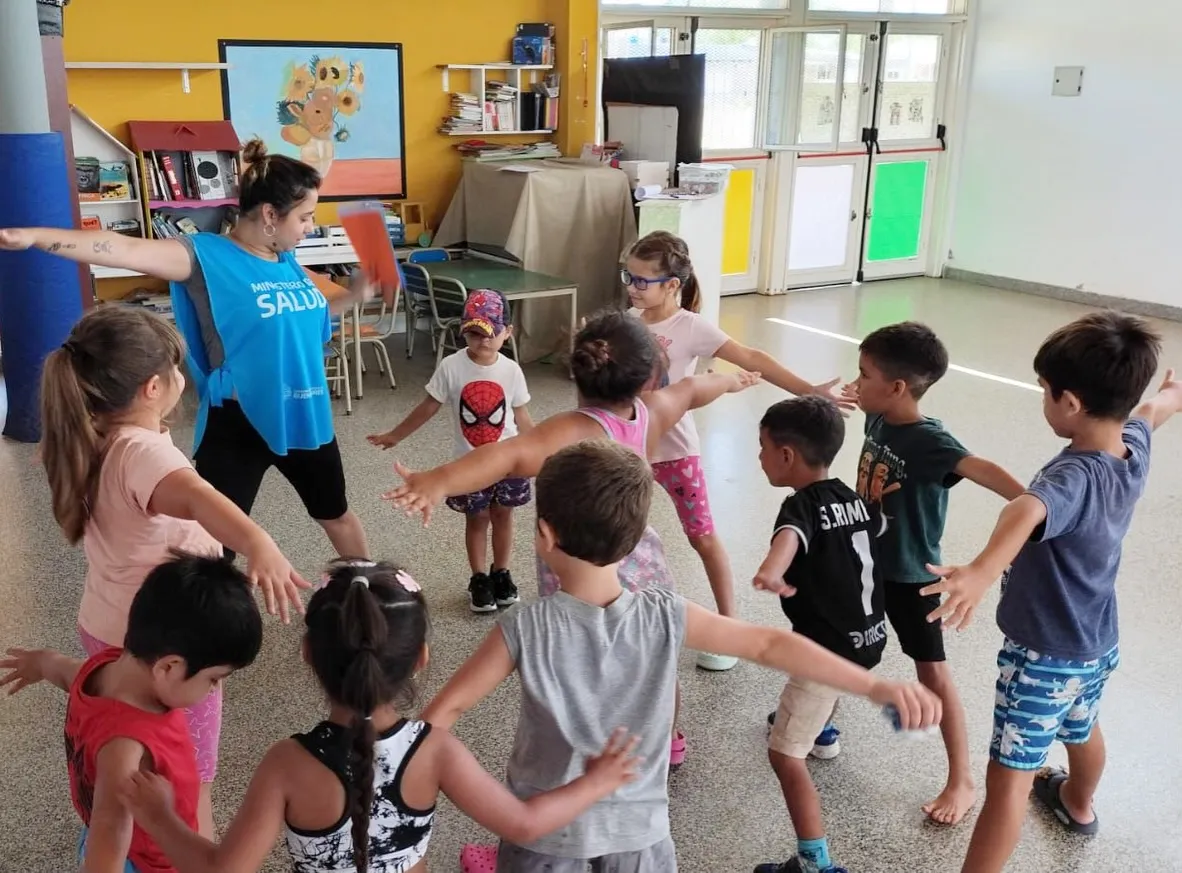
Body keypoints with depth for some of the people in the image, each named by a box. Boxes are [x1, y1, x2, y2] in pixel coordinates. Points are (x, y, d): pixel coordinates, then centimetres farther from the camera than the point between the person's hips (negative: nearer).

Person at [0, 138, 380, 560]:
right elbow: (129, 249, -30)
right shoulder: (208, 256, -17)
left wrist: (357, 294, 6)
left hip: (303, 417, 7)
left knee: (336, 513, 27)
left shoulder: (287, 260, 2)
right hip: (238, 425, -6)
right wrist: (34, 236, -41)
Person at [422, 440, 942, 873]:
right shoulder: (666, 618, -17)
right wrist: (876, 687, -9)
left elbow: (447, 709, -14)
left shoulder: (526, 629, -22)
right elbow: (770, 645, -14)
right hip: (638, 825, 1)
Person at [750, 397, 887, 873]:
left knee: (785, 753, -6)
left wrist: (771, 570, -67)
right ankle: (819, 724, 69)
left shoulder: (802, 505, -21)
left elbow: (789, 536, -46)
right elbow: (878, 524, 28)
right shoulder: (855, 500, 4)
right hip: (869, 636, 9)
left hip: (831, 649, -9)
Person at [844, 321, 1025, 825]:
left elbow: (982, 470, -45)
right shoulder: (878, 420, -8)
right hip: (867, 560, 7)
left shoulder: (928, 440, -29)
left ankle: (962, 783, 19)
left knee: (933, 673, 4)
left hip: (910, 574, -7)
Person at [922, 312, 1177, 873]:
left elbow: (1025, 512, -58)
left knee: (1007, 781, -3)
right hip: (1097, 643, 9)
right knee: (1081, 729, 35)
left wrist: (982, 572, -77)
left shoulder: (1075, 477, -34)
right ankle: (1077, 803, 64)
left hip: (1045, 654, -9)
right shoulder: (1135, 448, -9)